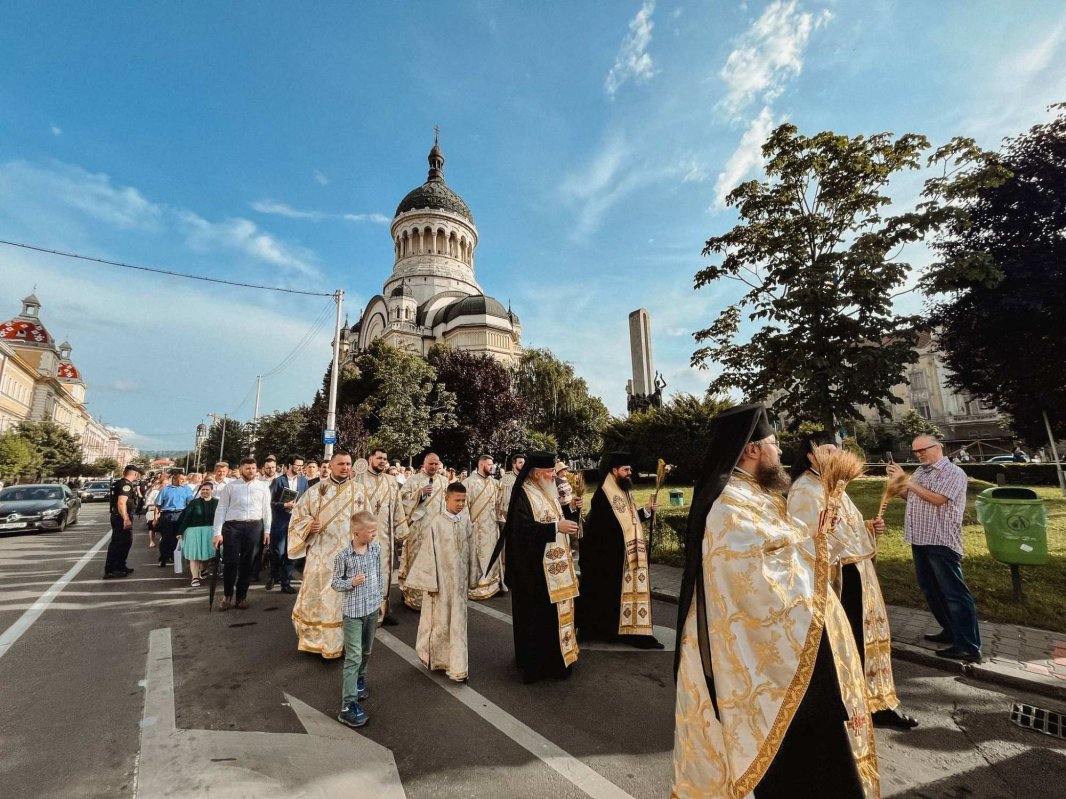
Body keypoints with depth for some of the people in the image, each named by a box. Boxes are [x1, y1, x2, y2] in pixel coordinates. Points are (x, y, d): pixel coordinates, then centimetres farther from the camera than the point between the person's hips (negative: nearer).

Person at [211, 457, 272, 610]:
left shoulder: (263, 487, 6)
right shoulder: (231, 486, 3)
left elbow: (266, 509, 8)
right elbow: (221, 509, 2)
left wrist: (267, 530, 6)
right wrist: (217, 532, -4)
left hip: (254, 526, 1)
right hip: (232, 526, -1)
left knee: (247, 563, 9)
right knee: (230, 562, 0)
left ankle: (241, 596, 23)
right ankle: (228, 595, 22)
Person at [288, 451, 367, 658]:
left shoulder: (358, 492, 3)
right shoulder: (316, 489, 0)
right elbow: (298, 515, 4)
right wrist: (309, 525, -15)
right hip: (321, 554, 0)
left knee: (344, 598, 6)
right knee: (318, 596, 9)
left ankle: (336, 642, 19)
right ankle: (315, 639, 28)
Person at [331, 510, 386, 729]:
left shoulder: (375, 549, -3)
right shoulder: (343, 556, -17)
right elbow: (335, 583, -8)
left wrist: (381, 597, 14)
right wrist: (352, 582, -26)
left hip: (372, 608, 5)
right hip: (352, 612, -5)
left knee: (366, 652, 21)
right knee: (353, 657, -5)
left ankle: (359, 681, 45)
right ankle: (348, 706, 2)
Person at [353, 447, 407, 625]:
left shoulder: (391, 481, 10)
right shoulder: (359, 480, -1)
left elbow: (398, 508, 10)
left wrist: (400, 531, 7)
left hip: (385, 534, 4)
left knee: (384, 571, 8)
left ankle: (383, 609, 19)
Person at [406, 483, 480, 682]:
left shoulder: (465, 520, -3)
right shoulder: (437, 522, -15)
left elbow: (471, 549, 5)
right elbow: (429, 553, -11)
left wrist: (472, 578, 8)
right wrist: (431, 583, -9)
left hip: (459, 580, 4)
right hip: (441, 579, -3)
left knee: (458, 622, 10)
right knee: (440, 621, 11)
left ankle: (457, 667, 23)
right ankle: (435, 659, 35)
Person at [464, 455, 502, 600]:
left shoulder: (494, 482, 7)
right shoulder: (469, 482, -10)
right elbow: (464, 504, -11)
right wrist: (467, 524, -14)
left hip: (492, 526, 6)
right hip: (477, 526, -5)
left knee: (491, 554, 12)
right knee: (477, 556, 2)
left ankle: (491, 584, 25)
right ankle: (475, 588, 13)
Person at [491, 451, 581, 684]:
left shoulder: (548, 493, 9)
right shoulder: (523, 496, -18)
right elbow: (525, 529, -27)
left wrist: (570, 509, -1)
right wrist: (556, 527, -28)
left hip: (554, 565, 9)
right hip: (535, 567, -9)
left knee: (554, 610, 17)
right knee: (537, 614, 2)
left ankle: (556, 653, 31)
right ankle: (535, 661, 16)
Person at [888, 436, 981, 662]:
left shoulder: (953, 472, -9)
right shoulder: (920, 471, 14)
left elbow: (937, 499, -21)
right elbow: (909, 496, 17)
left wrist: (907, 480, -19)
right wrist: (896, 479, 1)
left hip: (941, 542, -8)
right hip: (920, 540, 8)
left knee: (954, 593, -5)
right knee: (931, 590, 16)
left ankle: (969, 648, 0)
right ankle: (951, 632, 28)